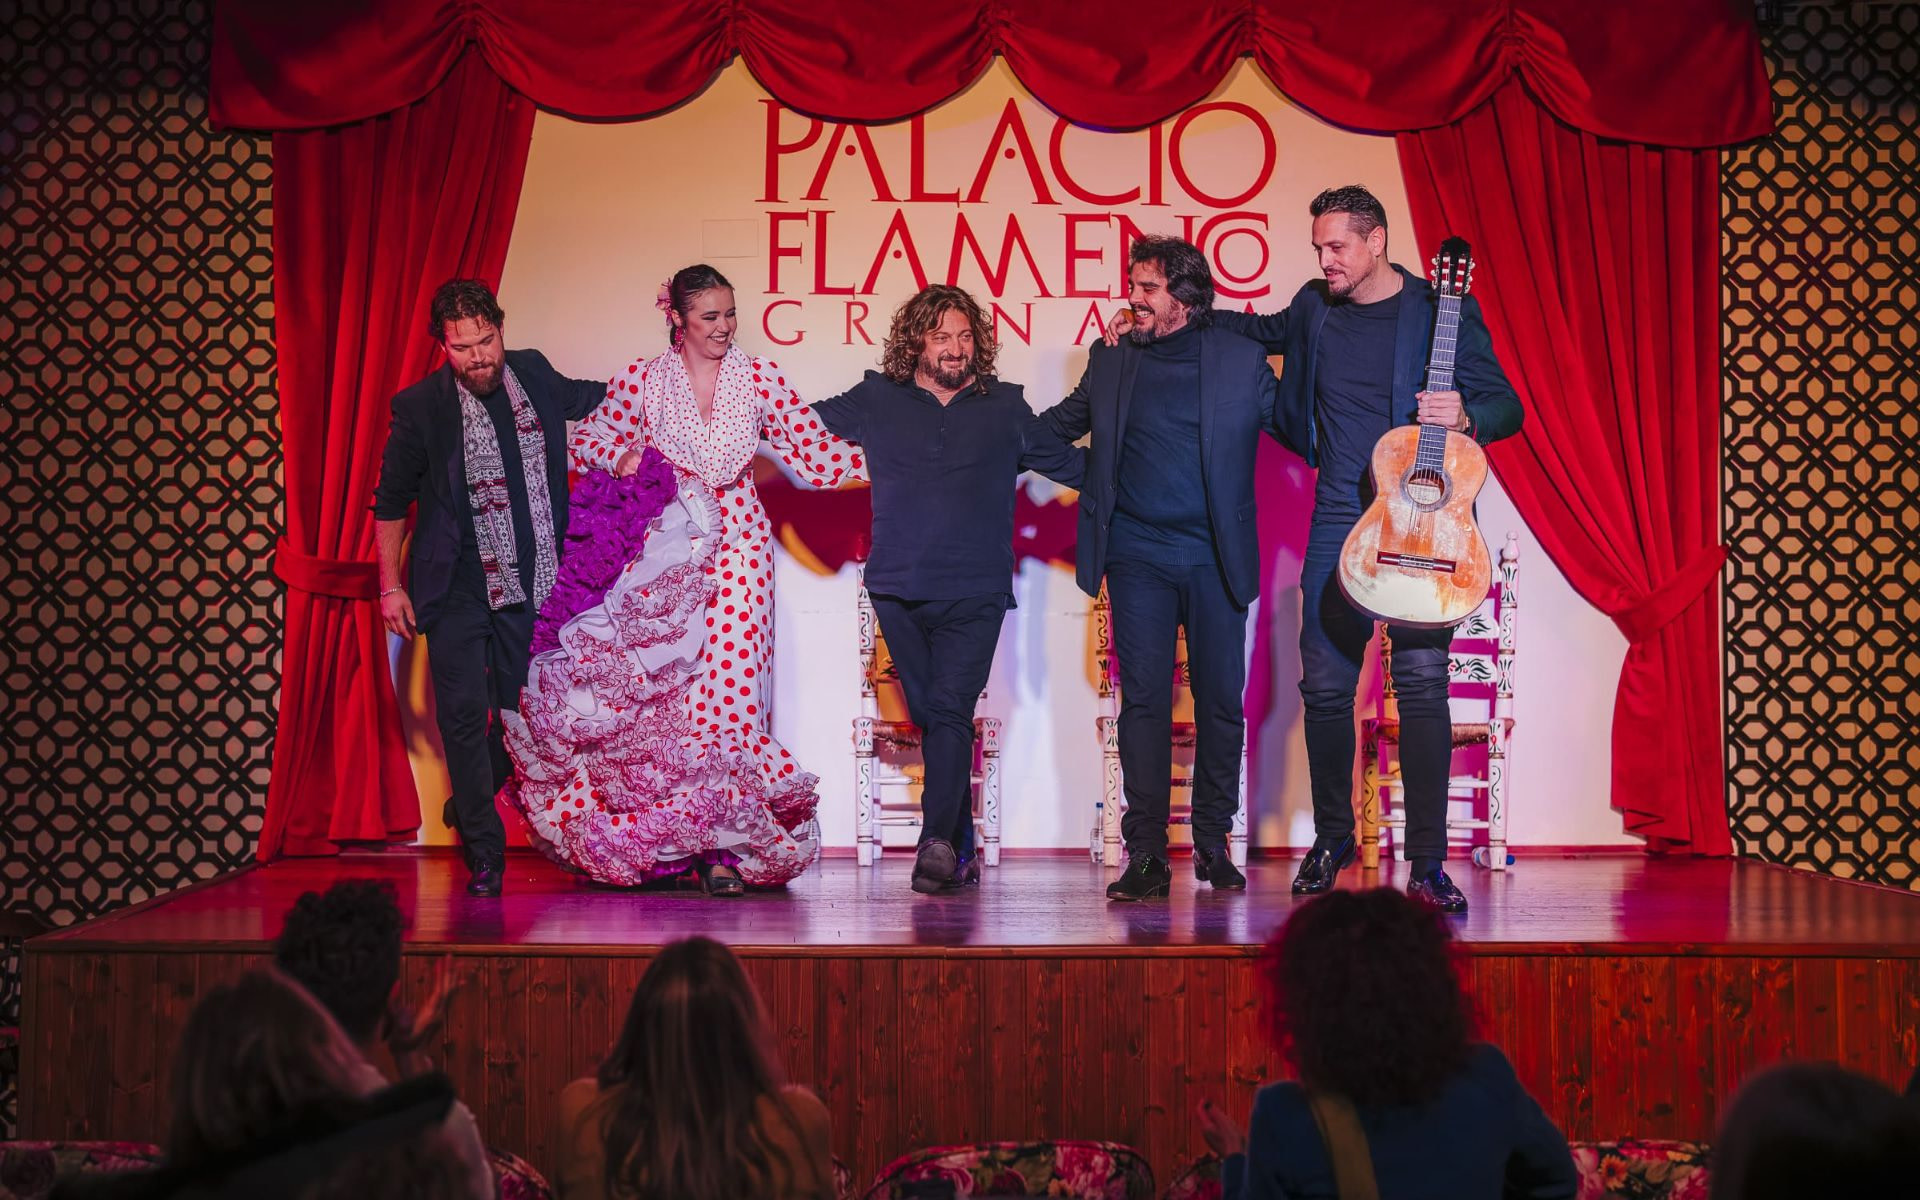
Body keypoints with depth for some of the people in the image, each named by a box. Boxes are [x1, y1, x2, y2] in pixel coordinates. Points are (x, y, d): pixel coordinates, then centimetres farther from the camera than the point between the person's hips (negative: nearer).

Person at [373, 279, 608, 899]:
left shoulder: (534, 375, 2)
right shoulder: (421, 406, -8)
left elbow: (592, 399, 26)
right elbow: (391, 502, 1)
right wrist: (390, 586, -2)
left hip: (529, 586, 4)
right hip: (458, 590, -3)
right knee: (464, 715, -5)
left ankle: (469, 808, 34)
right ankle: (484, 854, 6)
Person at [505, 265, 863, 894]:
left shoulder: (758, 379, 5)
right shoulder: (641, 379, 4)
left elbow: (815, 448, 4)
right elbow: (587, 438, 15)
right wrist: (623, 457, -4)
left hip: (736, 546, 0)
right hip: (664, 552, 0)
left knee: (729, 687, -10)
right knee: (666, 689, -4)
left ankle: (726, 845, -5)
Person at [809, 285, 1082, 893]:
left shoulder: (1006, 407, 10)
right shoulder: (876, 401, 11)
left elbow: (1070, 461, 20)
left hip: (975, 592, -2)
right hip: (898, 591, 2)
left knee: (951, 711, -17)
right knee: (931, 717, 5)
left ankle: (938, 842, -26)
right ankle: (961, 850, 13)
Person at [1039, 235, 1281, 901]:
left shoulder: (1242, 360, 3)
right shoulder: (1111, 360, 9)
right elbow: (1056, 427, 21)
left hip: (1215, 559, -1)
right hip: (1137, 557, 1)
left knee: (1220, 701, 5)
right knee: (1144, 699, -5)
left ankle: (1213, 844, 19)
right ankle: (1146, 854, -2)